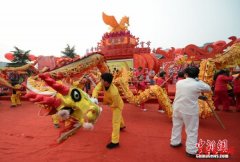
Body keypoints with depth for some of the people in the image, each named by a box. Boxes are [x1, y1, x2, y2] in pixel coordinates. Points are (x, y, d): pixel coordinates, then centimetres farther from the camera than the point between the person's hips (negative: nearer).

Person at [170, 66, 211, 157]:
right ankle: (191, 150, 18)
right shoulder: (198, 84, -13)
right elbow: (208, 89, 6)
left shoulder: (179, 82, -2)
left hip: (177, 108, 5)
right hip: (190, 111, -4)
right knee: (191, 130, 9)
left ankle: (175, 142, 38)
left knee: (176, 126, 21)